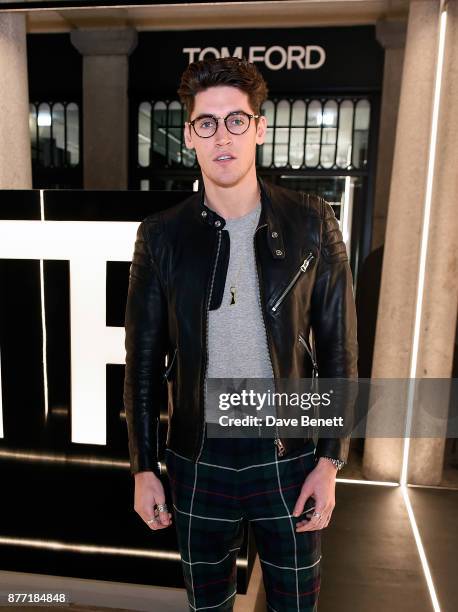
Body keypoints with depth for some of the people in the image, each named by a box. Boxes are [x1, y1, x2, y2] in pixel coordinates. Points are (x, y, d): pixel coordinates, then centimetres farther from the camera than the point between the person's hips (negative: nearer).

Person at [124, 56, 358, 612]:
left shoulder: (311, 223, -6)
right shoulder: (161, 236, -5)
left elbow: (339, 349, -2)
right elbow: (143, 362, 0)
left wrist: (330, 460, -4)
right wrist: (143, 468, 2)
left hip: (289, 457, 0)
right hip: (197, 460, 1)